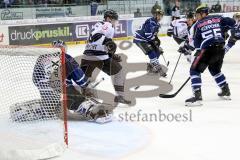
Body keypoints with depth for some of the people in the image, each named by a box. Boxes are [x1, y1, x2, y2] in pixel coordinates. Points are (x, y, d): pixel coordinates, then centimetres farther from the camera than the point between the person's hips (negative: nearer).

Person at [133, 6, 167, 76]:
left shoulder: (157, 23, 8)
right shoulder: (150, 22, -24)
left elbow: (154, 33, 17)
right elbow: (148, 35, -28)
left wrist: (156, 39, 2)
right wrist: (155, 41, -20)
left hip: (146, 39, 10)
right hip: (139, 39, -10)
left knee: (157, 50, 9)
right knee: (151, 52, -19)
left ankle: (151, 67, 20)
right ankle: (158, 69, -17)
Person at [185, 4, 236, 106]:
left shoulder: (198, 24, 5)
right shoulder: (218, 18, 14)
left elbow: (196, 42, 4)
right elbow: (232, 22, 10)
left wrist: (199, 51, 15)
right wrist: (222, 31, 25)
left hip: (207, 49, -6)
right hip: (220, 49, 6)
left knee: (195, 70, 1)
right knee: (215, 70, 29)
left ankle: (197, 96, -13)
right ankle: (226, 92, 35)